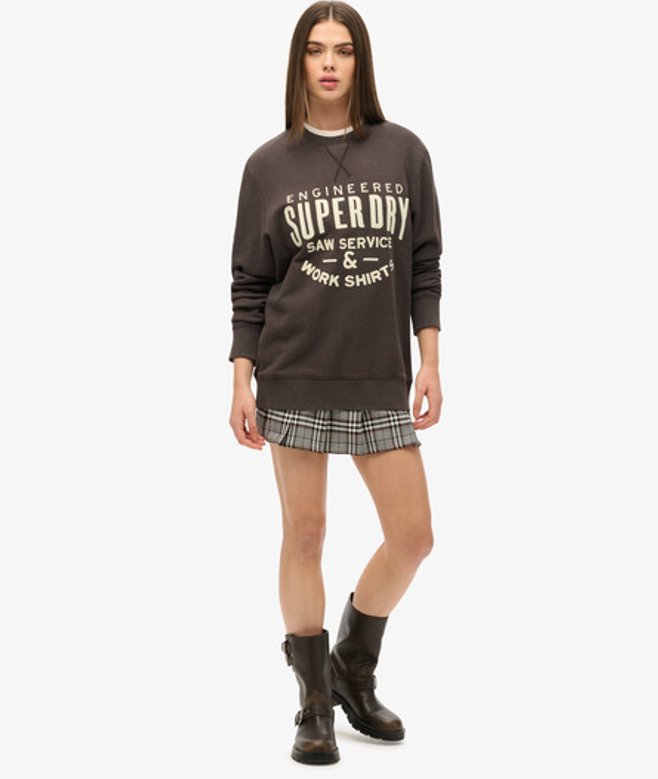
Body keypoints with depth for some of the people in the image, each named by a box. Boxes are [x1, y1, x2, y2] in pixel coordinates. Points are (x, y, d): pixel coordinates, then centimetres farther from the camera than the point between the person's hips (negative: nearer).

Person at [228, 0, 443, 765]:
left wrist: (429, 362, 1)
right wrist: (242, 381, -2)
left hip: (381, 380, 2)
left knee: (413, 536, 2)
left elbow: (425, 265, 7)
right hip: (294, 376, -2)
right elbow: (249, 282, 4)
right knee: (304, 535, 4)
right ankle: (315, 704, 19)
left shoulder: (403, 151, 5)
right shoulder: (269, 164, 2)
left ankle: (352, 670, 27)